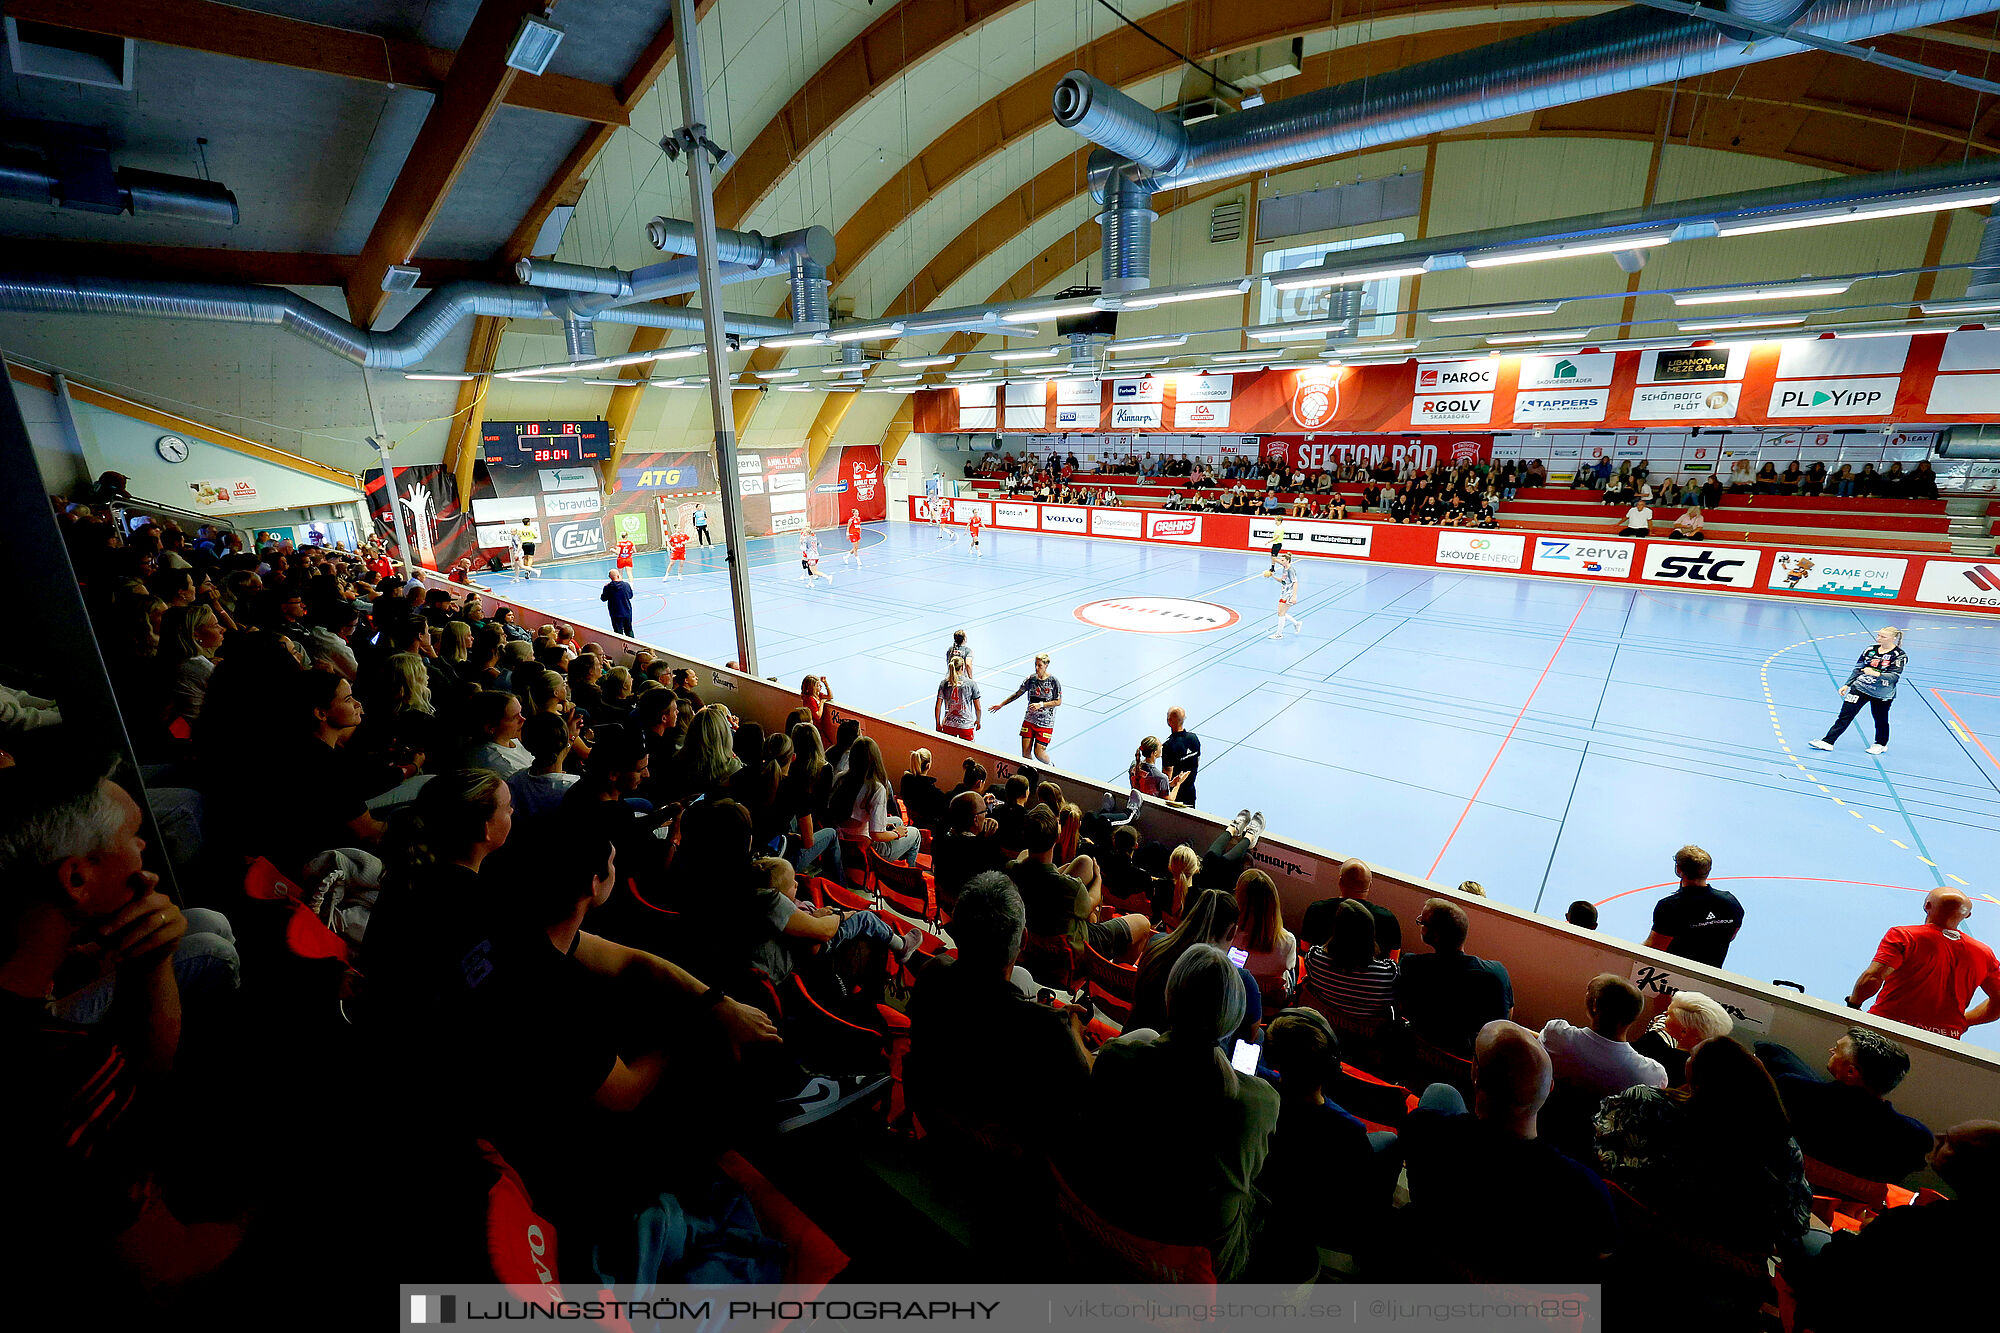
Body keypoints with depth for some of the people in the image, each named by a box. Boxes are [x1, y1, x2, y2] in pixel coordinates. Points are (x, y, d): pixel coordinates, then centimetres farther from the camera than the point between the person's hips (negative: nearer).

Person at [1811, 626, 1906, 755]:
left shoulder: (1899, 655, -9)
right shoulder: (1870, 650, 3)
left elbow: (1894, 676, -18)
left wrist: (1875, 673, -33)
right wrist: (1847, 685, 10)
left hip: (1882, 694, -3)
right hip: (1860, 687, 3)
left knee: (1880, 720, 13)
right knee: (1845, 715, -3)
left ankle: (1881, 744, 36)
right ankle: (1827, 741, -6)